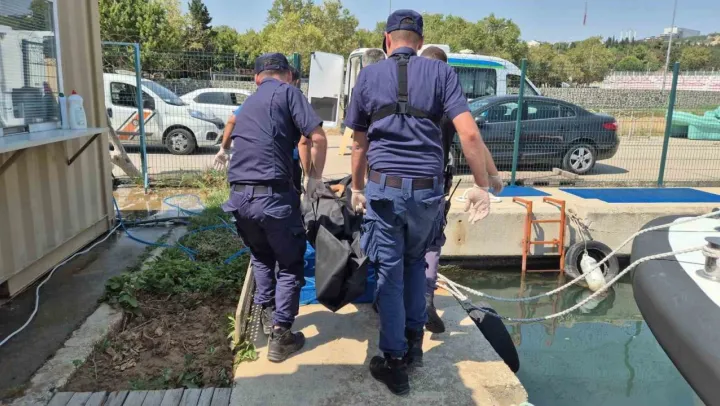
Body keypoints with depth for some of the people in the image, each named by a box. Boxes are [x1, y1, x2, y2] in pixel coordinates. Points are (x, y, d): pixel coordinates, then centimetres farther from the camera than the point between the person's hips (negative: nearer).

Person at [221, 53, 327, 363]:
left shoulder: (248, 103, 25)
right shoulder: (288, 92, 5)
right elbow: (318, 138, -6)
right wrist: (317, 178, 9)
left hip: (238, 196, 6)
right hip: (273, 195, -6)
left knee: (261, 255, 30)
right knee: (290, 263, 12)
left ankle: (266, 312, 33)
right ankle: (280, 336, 15)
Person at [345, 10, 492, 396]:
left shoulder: (368, 76, 7)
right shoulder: (441, 71, 4)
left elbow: (359, 142, 12)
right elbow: (469, 134, -6)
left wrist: (357, 188, 23)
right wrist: (481, 186, 1)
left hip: (385, 186, -1)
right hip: (428, 188, 1)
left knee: (389, 271, 7)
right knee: (415, 262, 24)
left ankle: (395, 362, 14)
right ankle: (414, 341, 31)